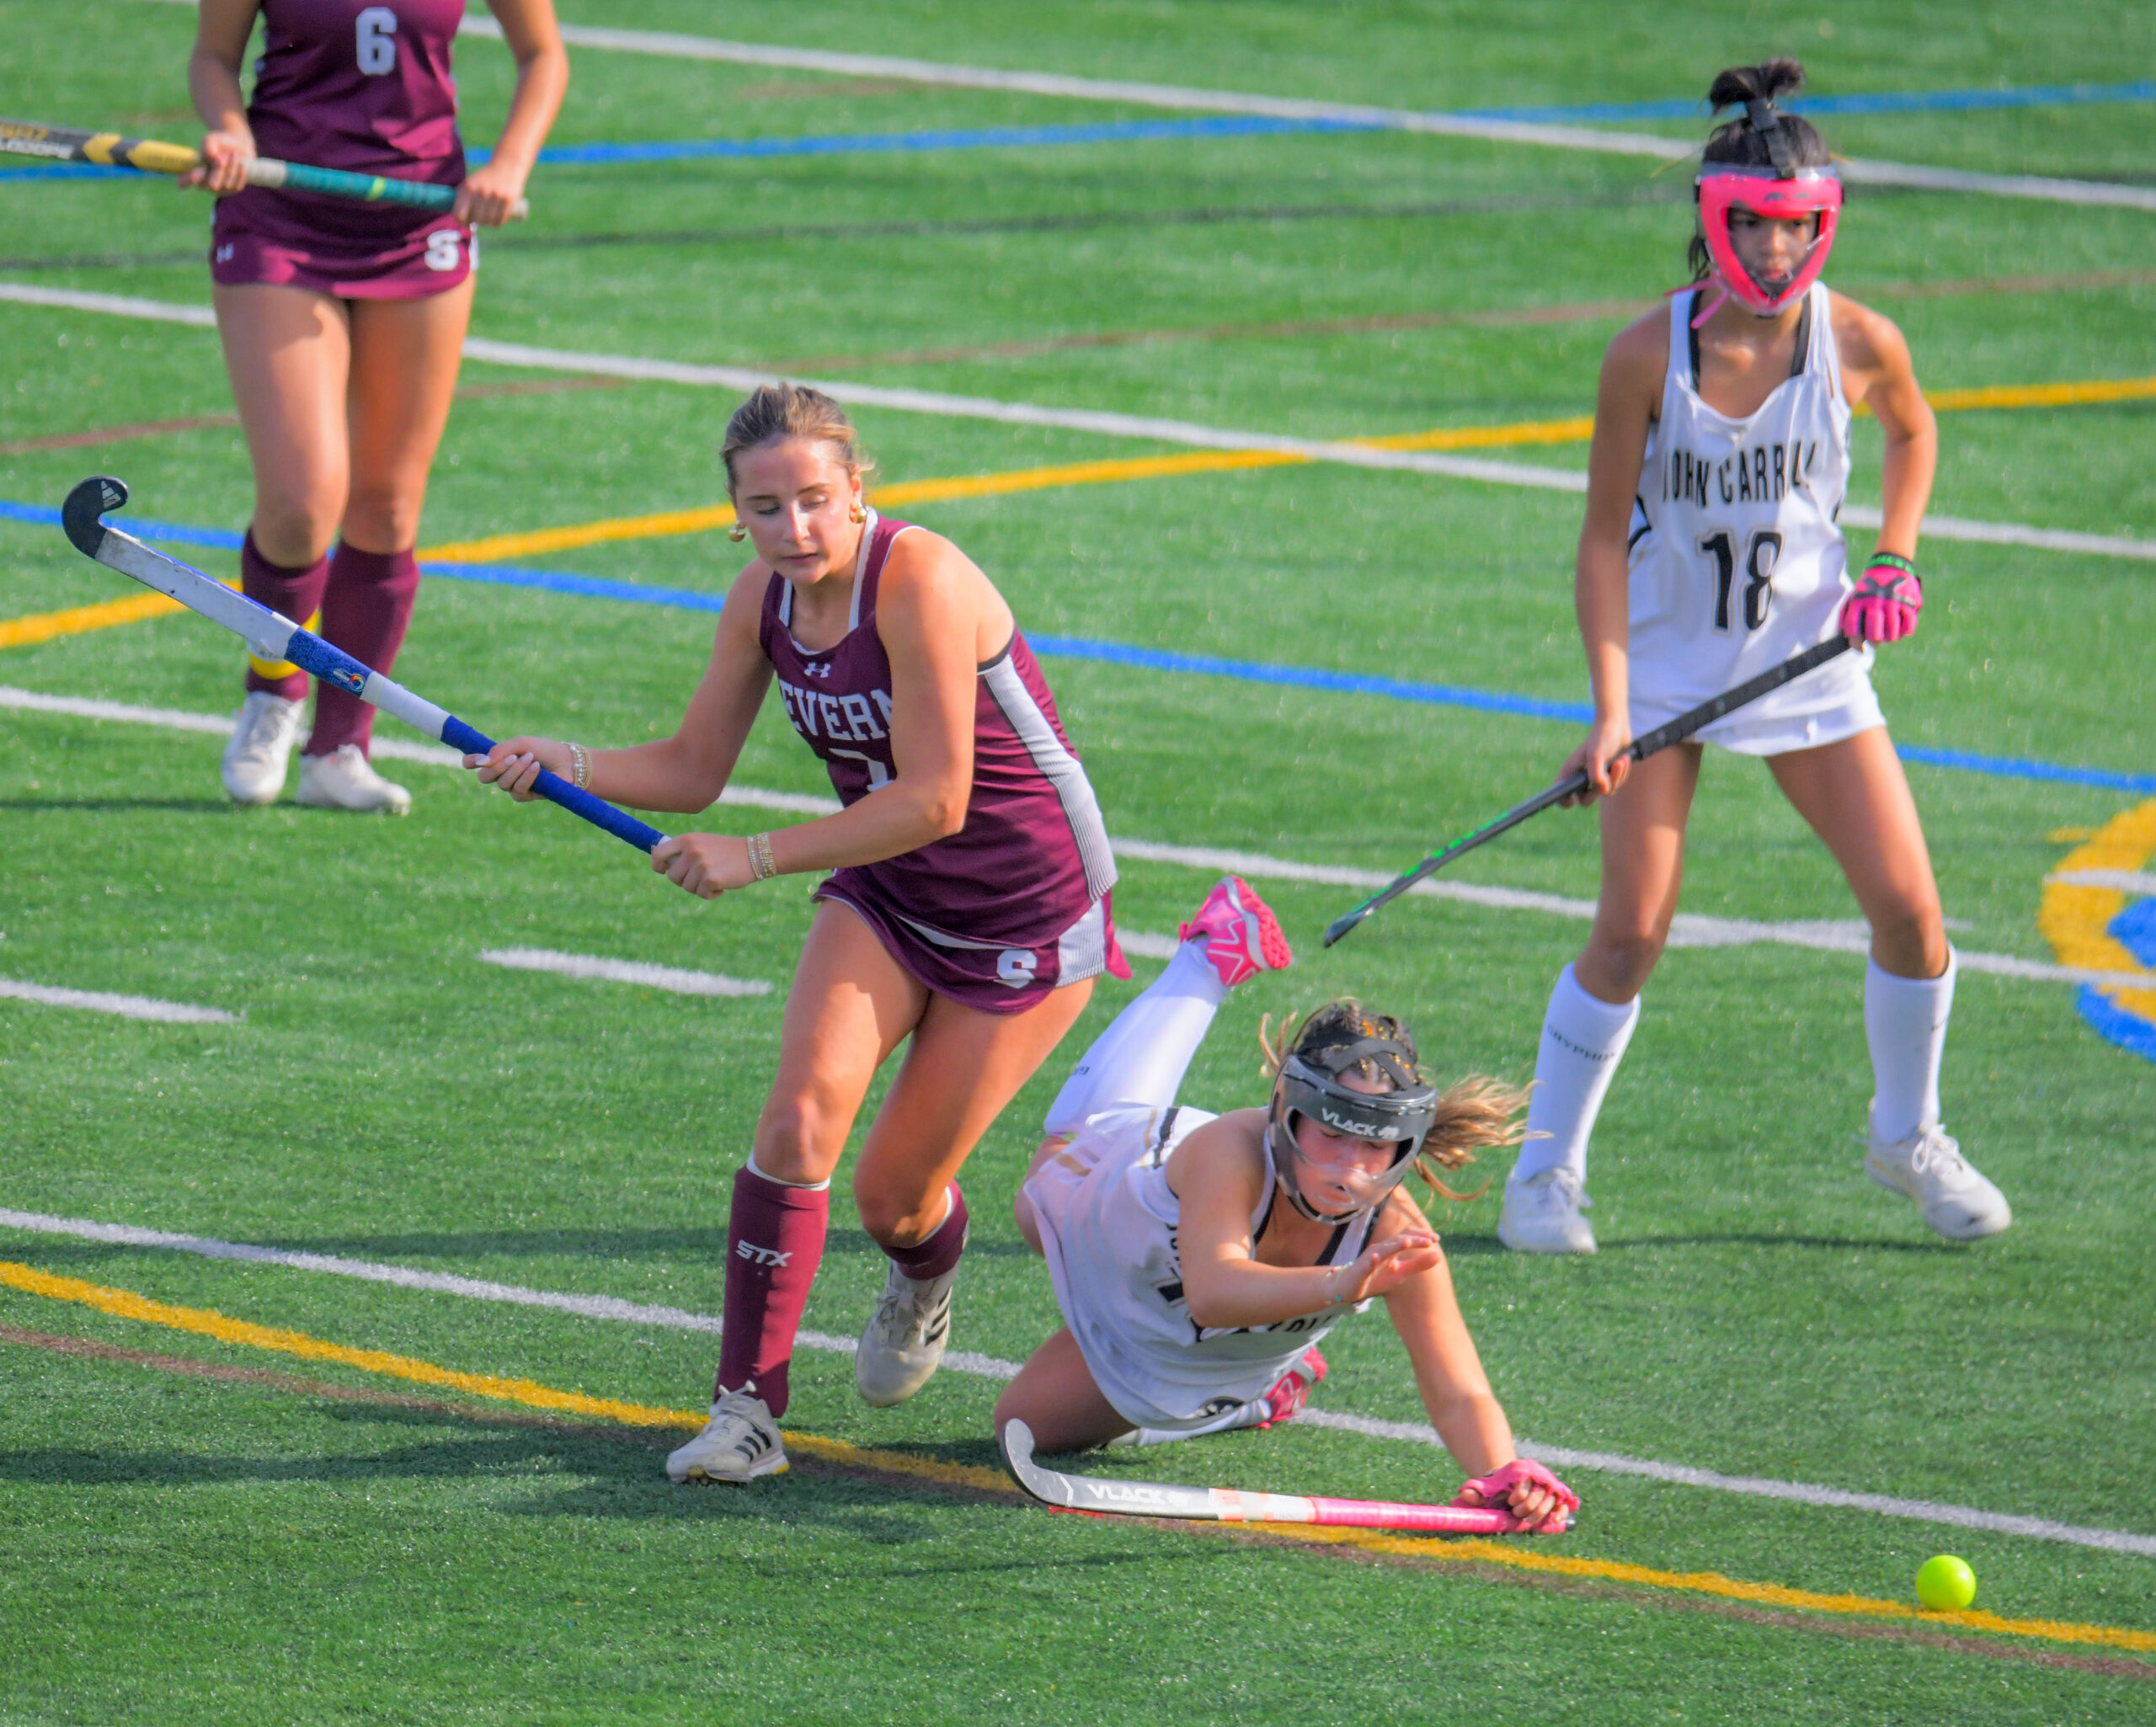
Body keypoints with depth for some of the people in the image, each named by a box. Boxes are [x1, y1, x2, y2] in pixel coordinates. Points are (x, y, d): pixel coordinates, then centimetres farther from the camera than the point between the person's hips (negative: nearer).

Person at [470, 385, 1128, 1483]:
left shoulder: (918, 582, -28)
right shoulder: (764, 602, -6)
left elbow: (935, 801, -30)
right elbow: (693, 771, 2)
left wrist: (757, 857, -31)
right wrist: (565, 765, -16)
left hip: (1030, 915, -5)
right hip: (883, 896, 5)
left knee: (895, 1196, 0)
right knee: (800, 1115, -20)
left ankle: (925, 1279, 40)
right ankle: (747, 1408, -14)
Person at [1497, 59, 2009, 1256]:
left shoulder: (1860, 343, -12)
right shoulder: (1649, 356, -18)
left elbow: (1912, 431, 13)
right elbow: (1604, 537, -12)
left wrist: (1897, 560, 0)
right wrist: (1610, 710, -18)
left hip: (1812, 656, 2)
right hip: (1668, 661, -2)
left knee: (1908, 908, -3)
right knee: (1632, 933, -8)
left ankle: (1907, 1139, 22)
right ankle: (1545, 1174, 8)